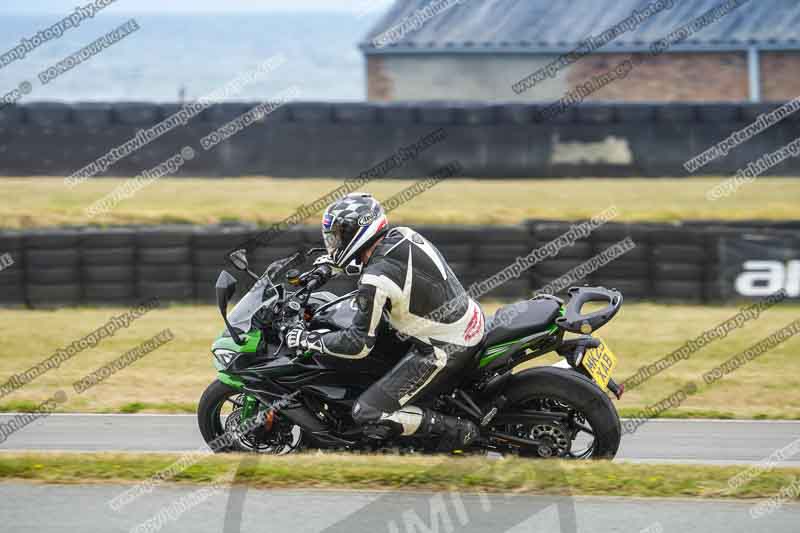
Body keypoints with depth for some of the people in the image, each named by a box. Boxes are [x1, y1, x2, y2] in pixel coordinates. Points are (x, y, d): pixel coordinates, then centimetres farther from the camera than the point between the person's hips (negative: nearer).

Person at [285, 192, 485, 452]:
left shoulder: (376, 280, -22)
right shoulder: (403, 235, 2)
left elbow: (358, 344, -17)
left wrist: (308, 340, -6)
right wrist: (330, 263, 29)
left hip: (445, 351, -9)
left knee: (367, 414, -6)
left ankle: (456, 430, -4)